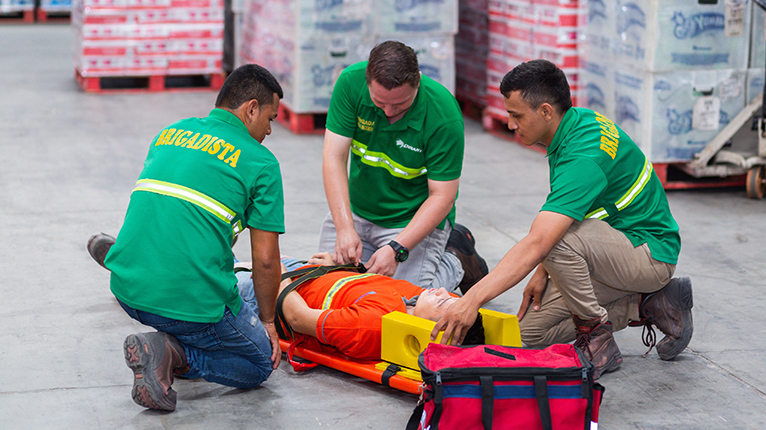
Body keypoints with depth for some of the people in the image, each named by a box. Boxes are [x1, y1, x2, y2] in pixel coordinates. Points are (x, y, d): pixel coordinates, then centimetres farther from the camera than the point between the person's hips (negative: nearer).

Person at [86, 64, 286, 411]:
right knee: (260, 363, 17)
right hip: (194, 304, -7)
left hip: (129, 289, 7)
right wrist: (267, 321, 13)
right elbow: (265, 259, -4)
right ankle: (173, 353, -7)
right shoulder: (261, 162, -3)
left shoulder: (169, 134, 16)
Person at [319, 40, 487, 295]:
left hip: (415, 218, -4)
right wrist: (345, 229, -31)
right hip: (355, 211, 5)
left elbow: (441, 197, -23)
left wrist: (397, 249, -34)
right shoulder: (351, 82, -20)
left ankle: (461, 265, 13)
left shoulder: (444, 115, -28)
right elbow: (334, 158, -20)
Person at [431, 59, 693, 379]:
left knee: (558, 237, -35)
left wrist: (473, 299, -43)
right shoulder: (578, 123, -1)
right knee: (531, 330, 2)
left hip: (649, 253, -10)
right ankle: (650, 305, 9)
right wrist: (544, 271, 3)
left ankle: (597, 341, -14)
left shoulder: (583, 157, -31)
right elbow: (566, 208, 11)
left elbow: (536, 244, -39)